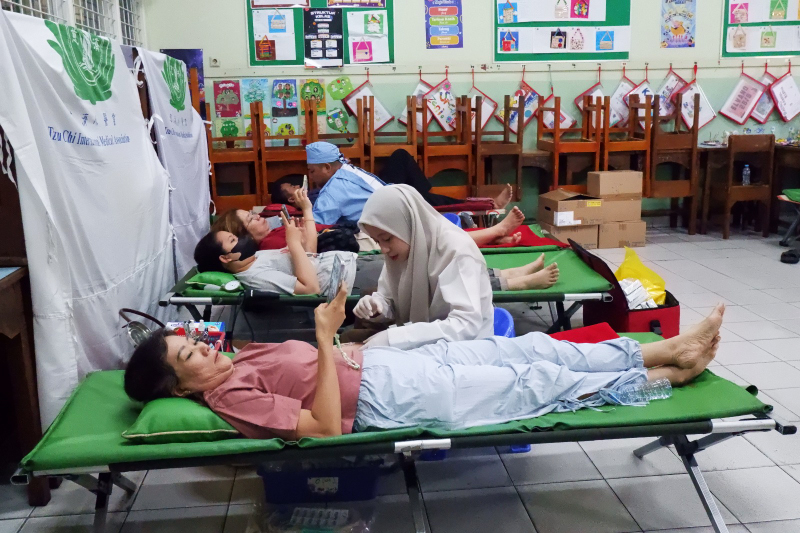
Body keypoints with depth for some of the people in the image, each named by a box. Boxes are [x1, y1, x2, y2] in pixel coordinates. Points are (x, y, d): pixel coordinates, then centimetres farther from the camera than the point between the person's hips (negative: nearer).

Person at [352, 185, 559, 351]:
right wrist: (376, 307, -23)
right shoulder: (404, 245, -7)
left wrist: (394, 337, -38)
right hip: (429, 342, 8)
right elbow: (389, 299, 1)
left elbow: (467, 325, -34)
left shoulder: (455, 250, -26)